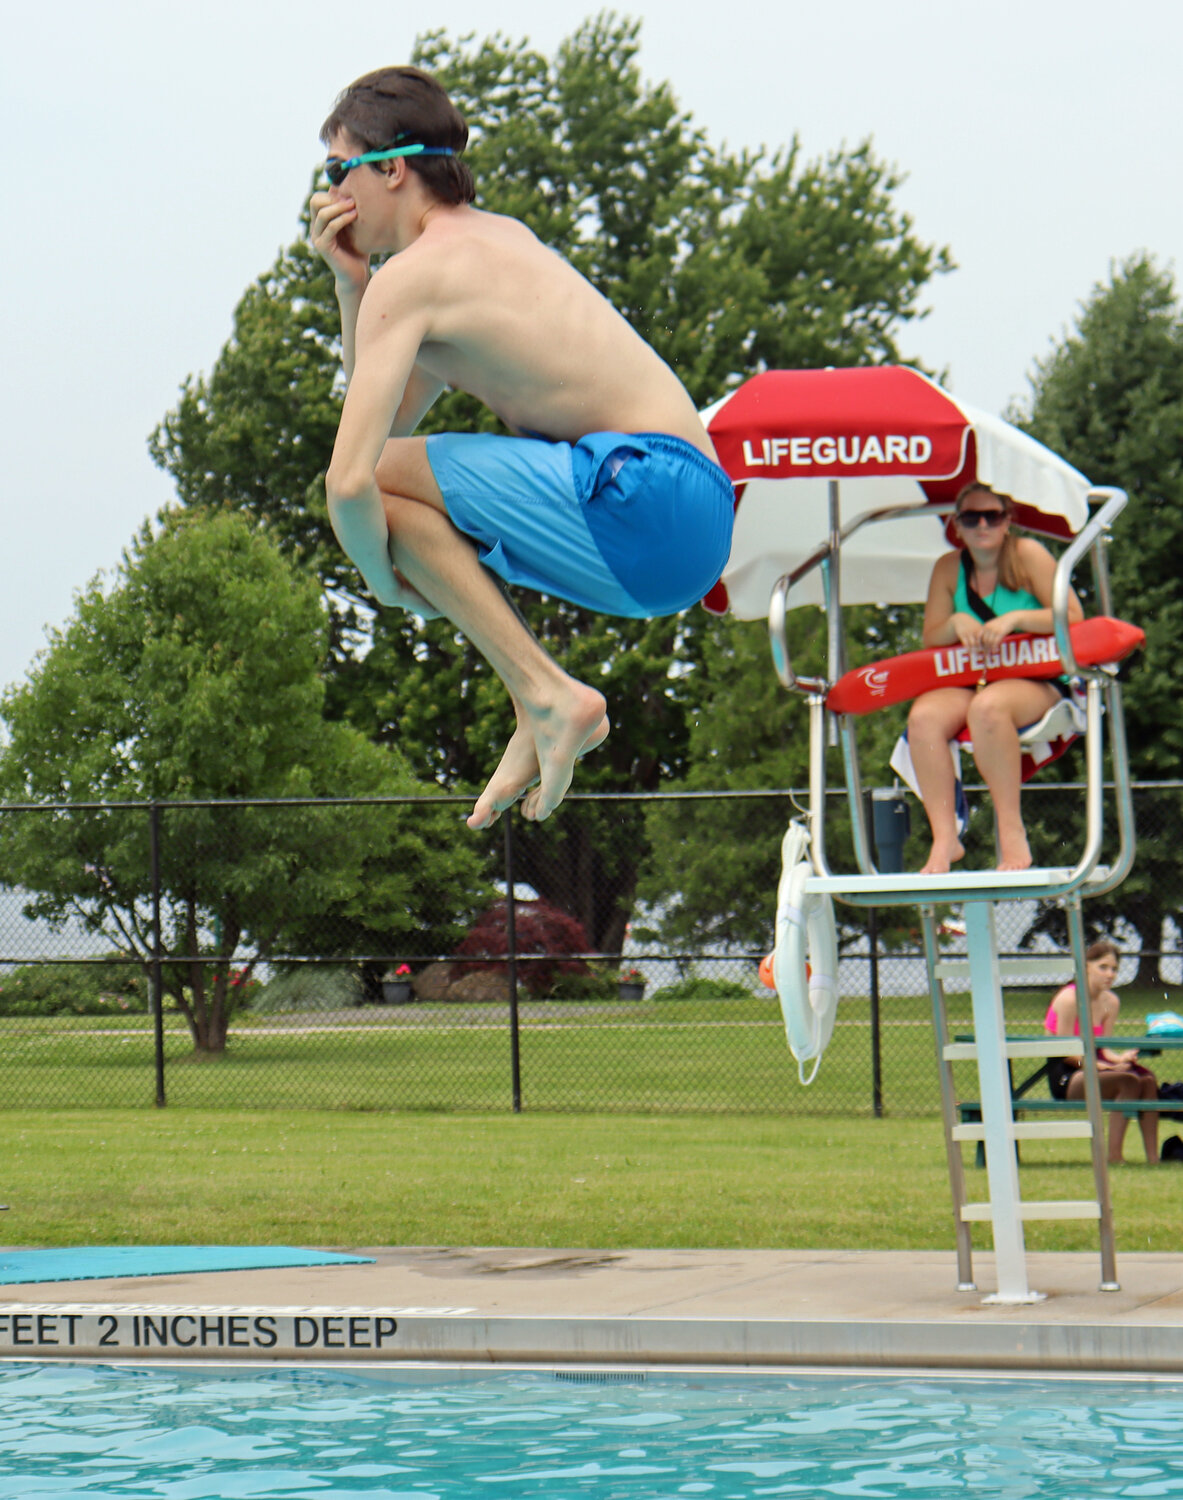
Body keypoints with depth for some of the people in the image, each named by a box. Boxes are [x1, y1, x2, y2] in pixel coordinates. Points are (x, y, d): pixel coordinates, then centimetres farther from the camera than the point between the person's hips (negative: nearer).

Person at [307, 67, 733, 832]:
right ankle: (545, 713, 14)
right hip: (696, 520, 10)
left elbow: (351, 476, -16)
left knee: (379, 484, -9)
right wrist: (350, 285, 18)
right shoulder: (494, 238, 21)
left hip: (645, 504, -10)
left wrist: (382, 574, 3)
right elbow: (388, 417, 29)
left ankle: (550, 697, -9)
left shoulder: (413, 277, -7)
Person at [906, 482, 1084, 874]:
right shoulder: (948, 569, 11)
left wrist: (1015, 618, -20)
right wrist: (955, 623, -9)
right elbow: (930, 640, 13)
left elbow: (1073, 616, -7)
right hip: (970, 681, 4)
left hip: (1039, 680, -4)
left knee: (987, 706, -38)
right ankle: (944, 837, -26)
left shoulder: (1027, 555, -2)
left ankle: (1012, 832, -30)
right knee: (924, 716, -27)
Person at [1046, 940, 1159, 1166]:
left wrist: (1120, 1058, -16)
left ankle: (1152, 1156, -24)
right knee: (1128, 1081, -30)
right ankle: (1114, 1156, -33)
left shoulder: (1111, 1002, 10)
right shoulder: (1069, 999, -12)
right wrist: (1104, 1066, -22)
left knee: (1147, 1080, -20)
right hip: (1064, 1078, -7)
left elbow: (1103, 1049, 7)